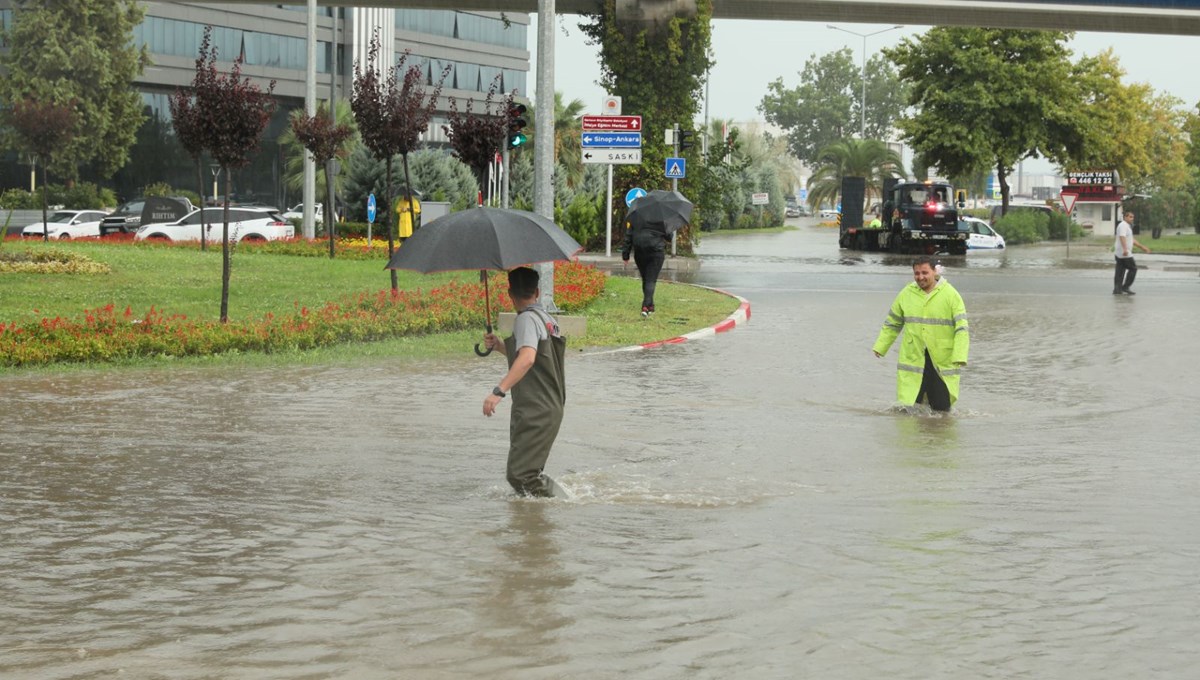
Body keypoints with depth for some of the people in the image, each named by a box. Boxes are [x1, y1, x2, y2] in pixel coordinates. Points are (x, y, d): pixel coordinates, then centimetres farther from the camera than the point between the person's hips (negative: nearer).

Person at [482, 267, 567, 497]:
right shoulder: (547, 318, 16)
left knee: (520, 474, -12)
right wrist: (499, 345, 17)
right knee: (528, 472, 15)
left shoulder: (526, 319, -12)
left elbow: (527, 359, -29)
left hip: (535, 414, -9)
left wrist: (499, 391, -36)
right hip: (552, 408, 9)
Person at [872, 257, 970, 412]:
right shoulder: (906, 294, 7)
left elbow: (962, 328, -7)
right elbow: (892, 324, 19)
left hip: (942, 363, -2)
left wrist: (959, 357, -18)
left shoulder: (950, 295, -3)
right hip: (912, 359, 2)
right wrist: (880, 347, 12)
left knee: (941, 408, 3)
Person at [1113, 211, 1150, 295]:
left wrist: (1142, 247, 29)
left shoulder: (1127, 226, 22)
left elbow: (1132, 240, 29)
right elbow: (1122, 237, -28)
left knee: (1120, 271, 6)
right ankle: (1125, 287, -6)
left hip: (1119, 253, 10)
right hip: (1124, 253, -10)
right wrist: (1125, 249, -40)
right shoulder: (1123, 225, -12)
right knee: (1133, 268, -5)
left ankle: (1117, 289, 3)